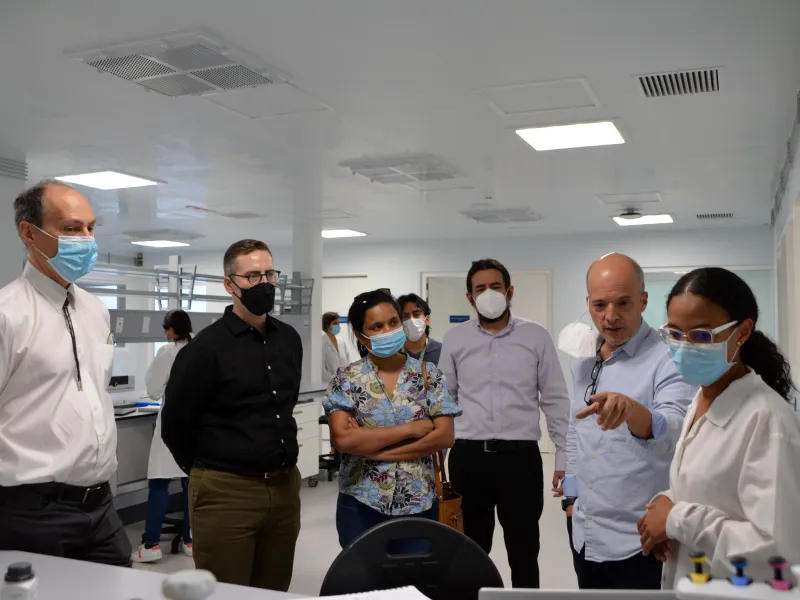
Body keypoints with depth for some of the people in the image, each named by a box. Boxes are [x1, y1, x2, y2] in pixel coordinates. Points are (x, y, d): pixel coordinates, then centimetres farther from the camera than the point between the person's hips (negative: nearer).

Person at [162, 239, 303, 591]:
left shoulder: (289, 339, 8)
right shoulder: (206, 347, -10)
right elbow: (175, 424, -5)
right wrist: (208, 469, 5)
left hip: (285, 487, 6)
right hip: (226, 492, -5)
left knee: (275, 592, 15)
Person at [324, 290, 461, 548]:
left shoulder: (428, 373, 0)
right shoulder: (347, 378, -4)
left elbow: (445, 436, -8)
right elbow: (343, 439, -16)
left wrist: (373, 449, -13)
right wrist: (411, 429, -15)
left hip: (420, 506, 1)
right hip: (361, 507, -1)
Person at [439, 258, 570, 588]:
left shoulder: (536, 336, 0)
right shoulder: (455, 339, 4)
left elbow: (556, 400, 3)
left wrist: (564, 457, 1)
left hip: (521, 456, -1)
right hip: (468, 457, 1)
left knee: (523, 551, 10)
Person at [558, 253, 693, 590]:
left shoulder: (668, 360, -16)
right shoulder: (582, 359, 5)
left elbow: (673, 434, -32)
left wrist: (632, 410, -51)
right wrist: (572, 494, 12)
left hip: (639, 541, -6)